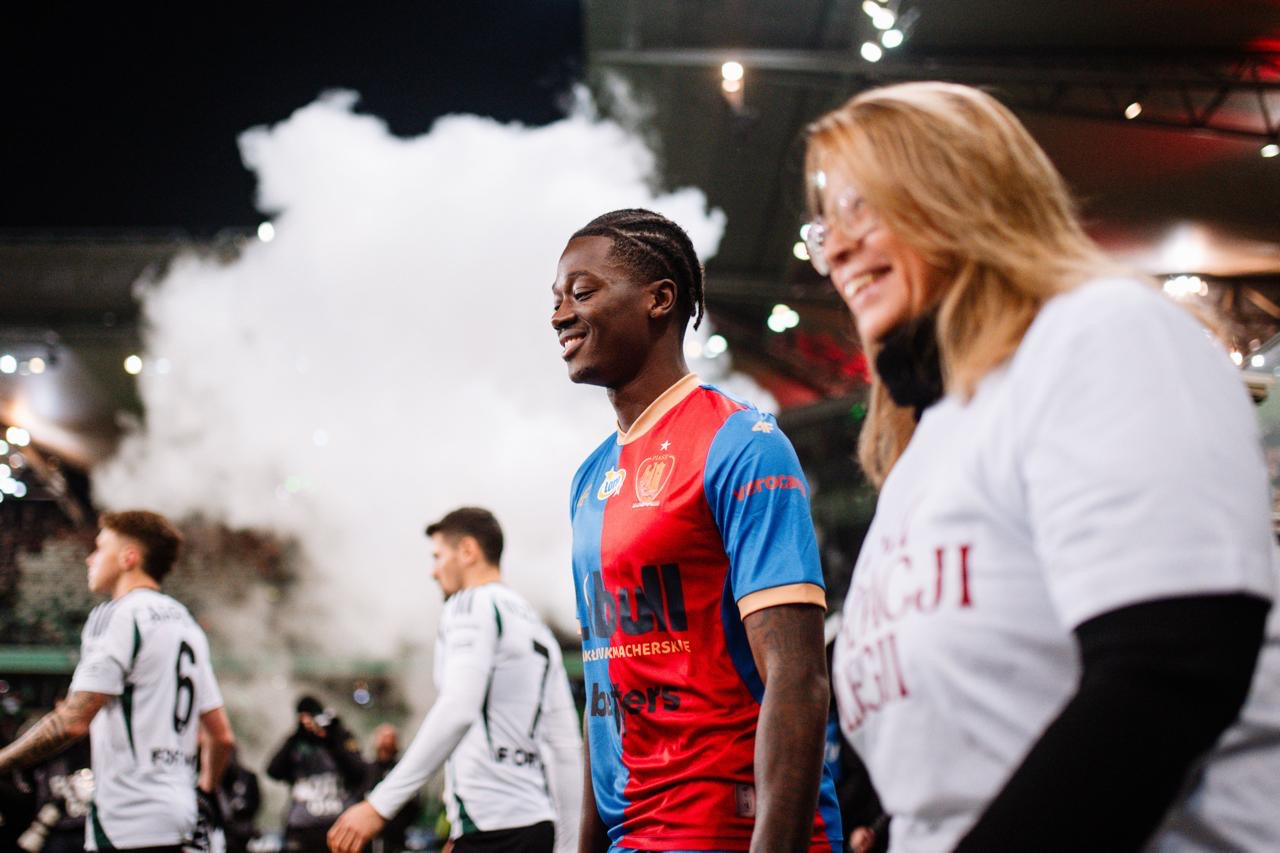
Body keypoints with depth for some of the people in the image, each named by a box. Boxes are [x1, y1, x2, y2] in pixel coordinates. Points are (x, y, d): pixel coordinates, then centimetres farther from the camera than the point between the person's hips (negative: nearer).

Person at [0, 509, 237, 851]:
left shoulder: (117, 616, -7)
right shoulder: (186, 623, 18)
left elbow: (73, 721, -17)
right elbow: (222, 736, 19)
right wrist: (205, 791, 34)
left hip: (128, 824, -8)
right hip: (178, 817, 8)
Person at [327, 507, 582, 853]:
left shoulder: (473, 605, -2)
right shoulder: (536, 625, 24)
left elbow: (457, 710, -18)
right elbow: (566, 746, 21)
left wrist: (380, 804, -21)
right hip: (539, 823, 9)